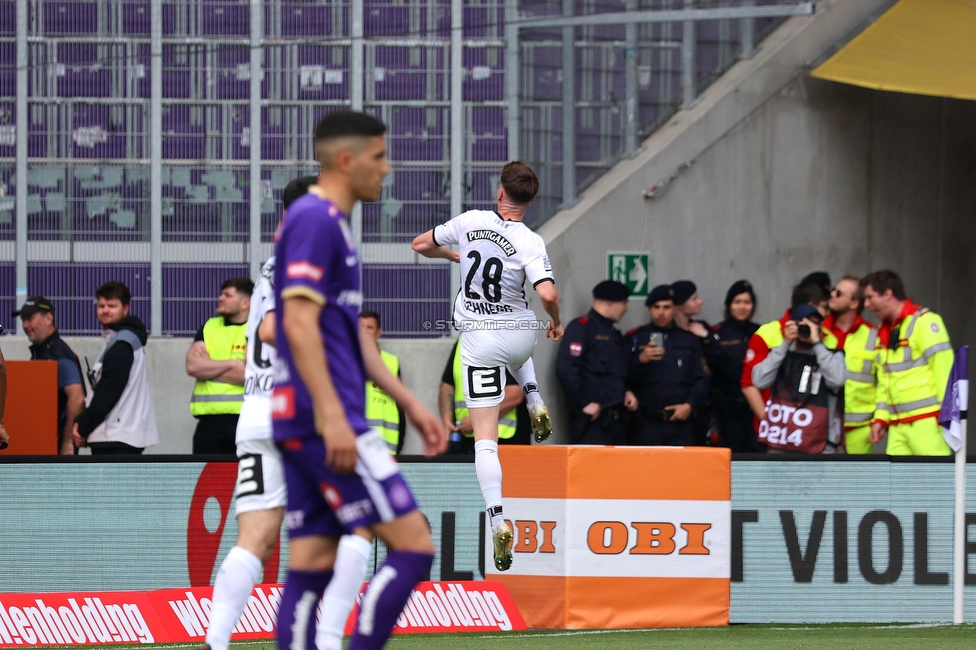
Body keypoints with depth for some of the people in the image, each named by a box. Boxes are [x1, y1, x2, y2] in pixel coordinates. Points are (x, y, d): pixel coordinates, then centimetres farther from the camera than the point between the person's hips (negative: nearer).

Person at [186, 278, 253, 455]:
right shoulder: (208, 328, 15)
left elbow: (250, 374, -12)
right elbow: (192, 366, 1)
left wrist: (208, 368, -5)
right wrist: (232, 364, -7)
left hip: (245, 420, -4)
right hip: (209, 420, 4)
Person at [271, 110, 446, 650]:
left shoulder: (331, 222, 20)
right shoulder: (315, 220, -11)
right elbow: (300, 323, -19)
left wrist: (408, 403, 24)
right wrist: (333, 417, -24)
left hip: (303, 425, 10)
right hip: (326, 422, -10)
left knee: (311, 568, 6)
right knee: (413, 546, -9)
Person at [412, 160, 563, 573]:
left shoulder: (470, 222, -7)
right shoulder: (530, 242, -12)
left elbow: (420, 245, 8)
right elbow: (548, 294, -25)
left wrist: (456, 255, 27)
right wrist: (556, 322, -3)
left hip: (479, 338, -1)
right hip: (522, 333, 1)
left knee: (485, 439, -1)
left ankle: (497, 520, -15)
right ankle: (535, 402, 22)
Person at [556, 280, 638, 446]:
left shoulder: (614, 334, 21)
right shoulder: (581, 328, -7)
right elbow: (565, 370, -18)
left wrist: (626, 392, 9)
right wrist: (584, 404, -17)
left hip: (617, 419, 9)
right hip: (593, 421, -9)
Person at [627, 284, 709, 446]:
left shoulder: (690, 339, 12)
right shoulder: (635, 338, 8)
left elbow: (702, 379, 9)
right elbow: (624, 378, 0)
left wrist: (690, 405, -6)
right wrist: (640, 360, -17)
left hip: (681, 424, 1)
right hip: (646, 424, -1)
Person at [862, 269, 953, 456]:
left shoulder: (924, 322, -7)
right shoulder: (884, 332, 18)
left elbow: (944, 369, -12)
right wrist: (880, 417, 13)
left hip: (926, 422, -8)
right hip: (898, 425, 8)